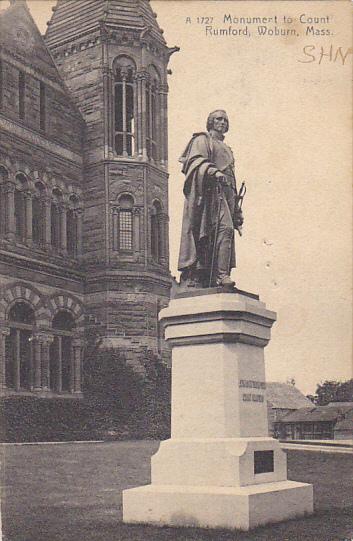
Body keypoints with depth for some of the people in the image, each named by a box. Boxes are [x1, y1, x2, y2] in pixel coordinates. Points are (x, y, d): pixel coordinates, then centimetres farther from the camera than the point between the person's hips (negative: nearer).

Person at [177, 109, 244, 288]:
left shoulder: (226, 149, 34)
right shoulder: (202, 140, 12)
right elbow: (196, 161, -7)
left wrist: (237, 211, 23)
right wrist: (213, 171, -27)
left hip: (224, 193, 7)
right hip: (209, 191, -7)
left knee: (225, 229, -8)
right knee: (224, 228, -22)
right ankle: (221, 274, -27)